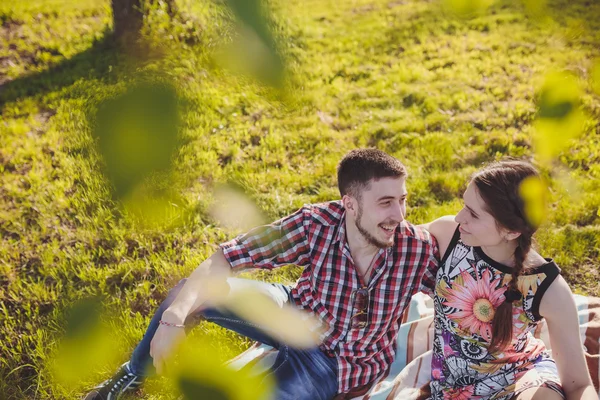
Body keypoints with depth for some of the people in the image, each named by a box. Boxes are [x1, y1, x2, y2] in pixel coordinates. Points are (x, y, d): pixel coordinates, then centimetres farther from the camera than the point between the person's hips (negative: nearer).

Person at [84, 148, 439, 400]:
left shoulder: (418, 247, -26)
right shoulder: (316, 224, -26)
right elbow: (224, 259, -26)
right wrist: (175, 315, -39)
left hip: (344, 364, -1)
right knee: (188, 293, -14)